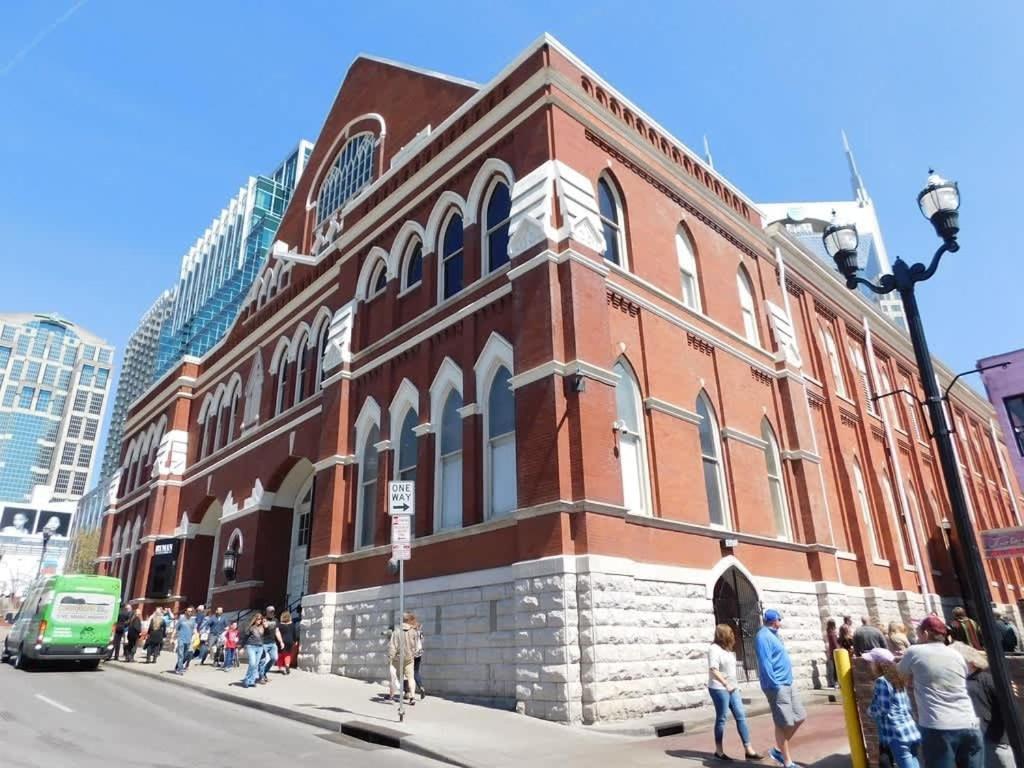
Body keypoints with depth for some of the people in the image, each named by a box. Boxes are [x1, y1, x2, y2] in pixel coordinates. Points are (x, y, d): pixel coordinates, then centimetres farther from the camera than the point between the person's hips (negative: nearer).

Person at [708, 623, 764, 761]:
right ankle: (719, 751, 12)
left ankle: (748, 750, 8)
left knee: (741, 716, 4)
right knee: (721, 719, 1)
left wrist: (734, 685, 16)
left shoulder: (727, 649, 14)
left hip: (732, 688, 8)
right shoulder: (714, 649, -14)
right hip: (719, 689, -8)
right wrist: (726, 685, -23)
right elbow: (713, 670, -21)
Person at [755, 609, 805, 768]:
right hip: (777, 685, -10)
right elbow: (765, 662, -20)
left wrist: (785, 682, 18)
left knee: (800, 717, 12)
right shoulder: (764, 636, -15)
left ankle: (778, 750, 21)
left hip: (787, 684, 10)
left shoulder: (772, 635, 17)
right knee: (784, 724, -3)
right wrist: (775, 685, -22)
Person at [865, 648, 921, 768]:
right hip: (911, 732, 9)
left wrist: (870, 710, 3)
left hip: (897, 735, -9)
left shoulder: (881, 681, -12)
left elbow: (883, 710, -15)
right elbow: (907, 706, 17)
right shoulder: (897, 679, 13)